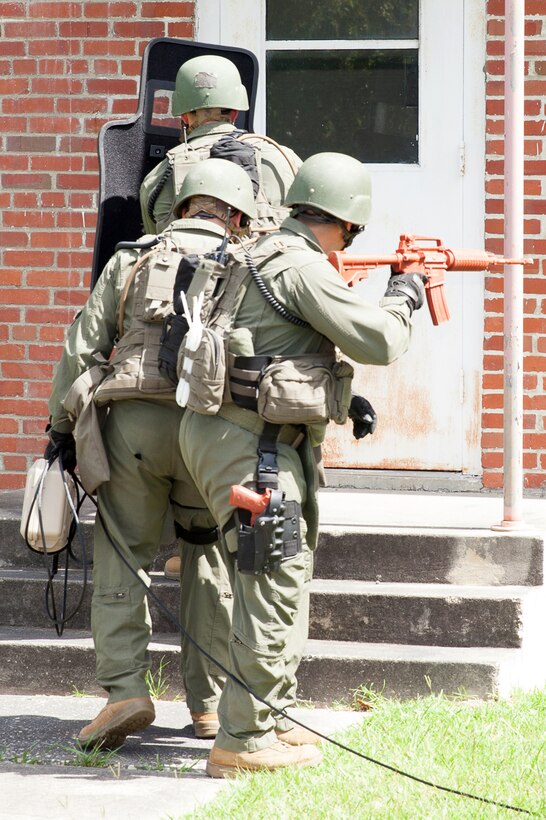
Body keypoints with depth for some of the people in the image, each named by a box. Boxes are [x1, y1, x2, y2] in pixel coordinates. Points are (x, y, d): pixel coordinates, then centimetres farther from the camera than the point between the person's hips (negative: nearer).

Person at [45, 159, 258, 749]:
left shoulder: (132, 259, 13)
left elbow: (83, 346, 9)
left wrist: (61, 425, 13)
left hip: (132, 419, 0)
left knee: (121, 559, 6)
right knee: (212, 566, 13)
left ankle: (125, 690, -8)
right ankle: (210, 704, 13)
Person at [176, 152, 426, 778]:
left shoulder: (265, 257, 15)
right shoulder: (303, 267, -15)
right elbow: (377, 342, -15)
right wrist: (402, 299, 3)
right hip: (247, 442, -10)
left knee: (283, 583, 18)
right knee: (273, 590, -9)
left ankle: (273, 718, 26)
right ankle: (245, 740, -8)